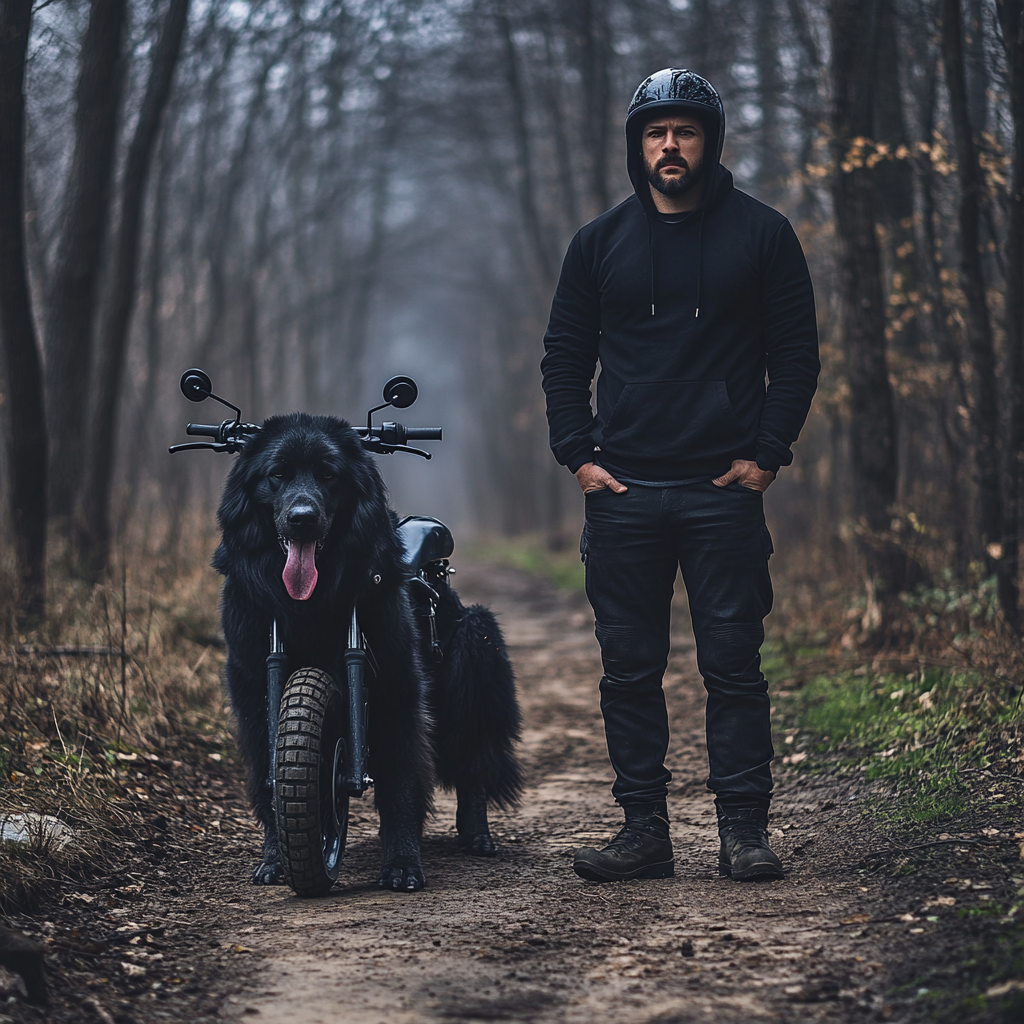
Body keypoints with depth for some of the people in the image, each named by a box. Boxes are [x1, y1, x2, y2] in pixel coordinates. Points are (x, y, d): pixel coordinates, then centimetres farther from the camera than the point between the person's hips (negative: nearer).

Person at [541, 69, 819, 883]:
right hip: (622, 491, 2)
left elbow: (797, 352, 5)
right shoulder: (601, 242, 11)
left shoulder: (761, 234, 5)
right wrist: (577, 453, 2)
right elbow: (564, 355, 14)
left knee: (733, 663, -2)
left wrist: (767, 453, -5)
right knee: (629, 667, 3)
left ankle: (745, 828, 3)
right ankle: (644, 829, 9)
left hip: (725, 488, -2)